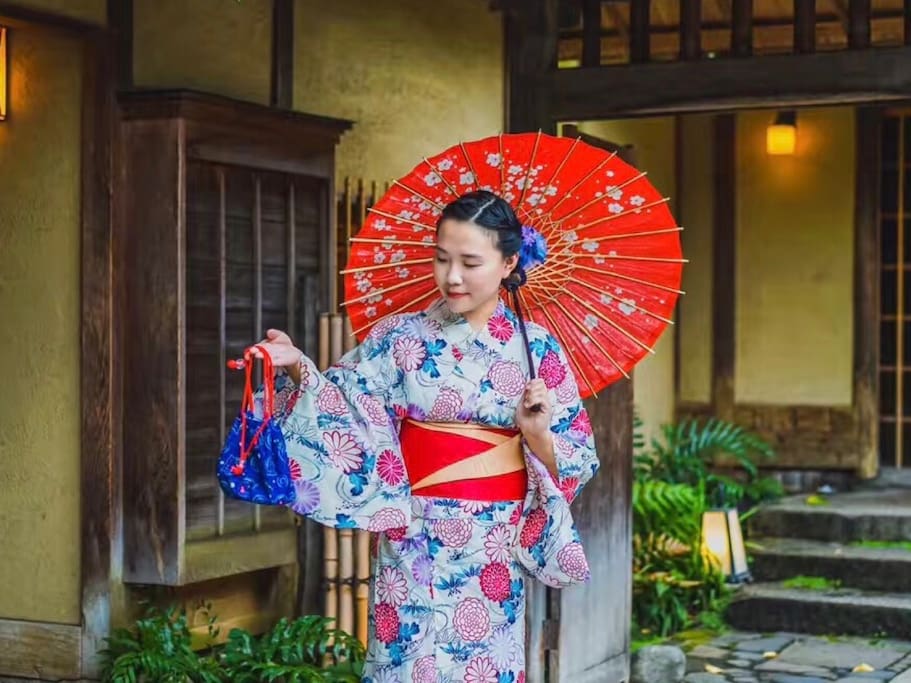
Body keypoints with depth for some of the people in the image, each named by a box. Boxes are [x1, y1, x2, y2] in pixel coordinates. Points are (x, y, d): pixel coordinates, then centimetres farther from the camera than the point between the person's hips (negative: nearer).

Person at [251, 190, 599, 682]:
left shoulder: (536, 347, 1)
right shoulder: (401, 337, 0)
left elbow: (576, 460, 3)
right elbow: (343, 410, -8)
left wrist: (537, 434, -16)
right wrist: (297, 368, -24)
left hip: (494, 547, 1)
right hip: (415, 545, -1)